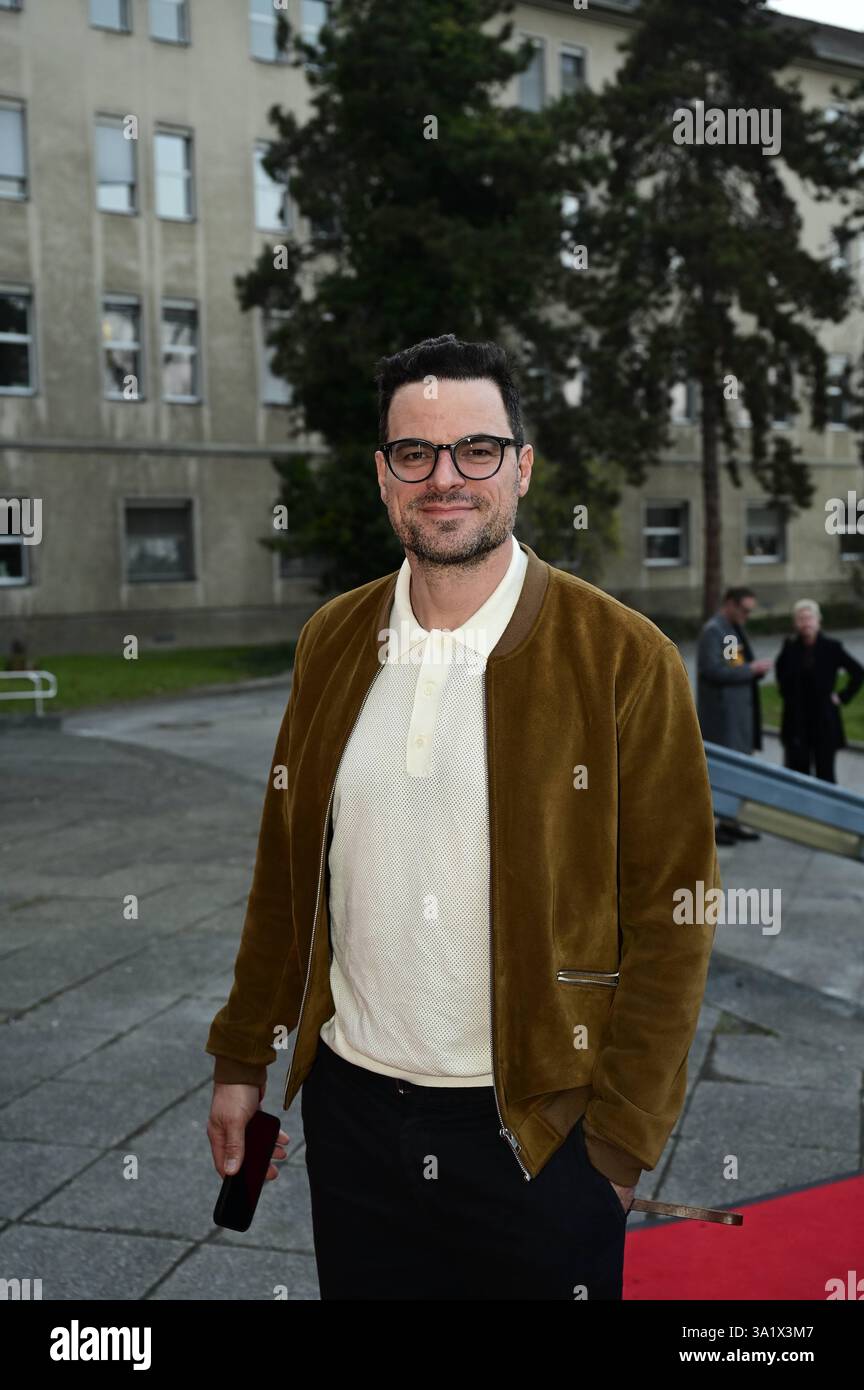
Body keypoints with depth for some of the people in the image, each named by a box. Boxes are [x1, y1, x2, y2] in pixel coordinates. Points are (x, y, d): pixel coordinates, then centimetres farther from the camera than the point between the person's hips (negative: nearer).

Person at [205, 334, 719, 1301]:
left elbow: (669, 922, -10)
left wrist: (620, 1141, -10)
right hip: (350, 1106, 4)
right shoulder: (330, 641, 2)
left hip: (538, 1130, -3)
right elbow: (284, 869, 8)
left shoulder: (627, 660, -11)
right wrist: (241, 1059, 9)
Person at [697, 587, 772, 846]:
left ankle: (729, 822, 22)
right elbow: (713, 669, -23)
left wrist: (756, 669, 7)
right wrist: (750, 669, -19)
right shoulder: (713, 630, -13)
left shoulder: (735, 630, 17)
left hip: (740, 710, 10)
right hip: (721, 713, -10)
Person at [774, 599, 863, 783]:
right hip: (796, 721, 2)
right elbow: (780, 669, 21)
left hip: (824, 721, -2)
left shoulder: (831, 647, -6)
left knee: (825, 774, 4)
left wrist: (843, 696, -2)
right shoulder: (790, 647, 1)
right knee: (798, 771, 5)